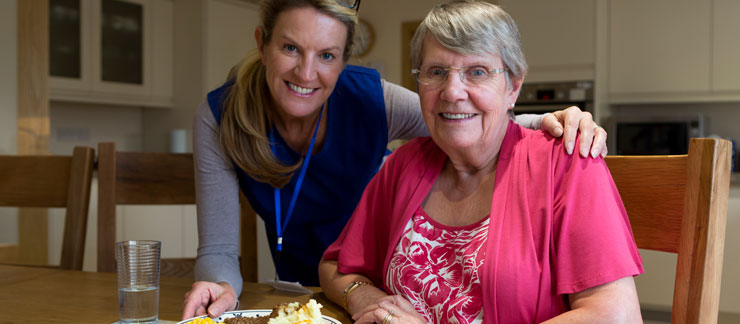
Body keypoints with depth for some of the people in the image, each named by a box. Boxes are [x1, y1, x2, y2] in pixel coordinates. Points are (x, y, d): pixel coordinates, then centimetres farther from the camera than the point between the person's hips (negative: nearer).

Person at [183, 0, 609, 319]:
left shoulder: (371, 99, -22)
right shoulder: (219, 118, -20)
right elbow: (218, 250, -18)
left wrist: (549, 124, -33)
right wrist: (221, 286, -40)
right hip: (298, 294, 1)